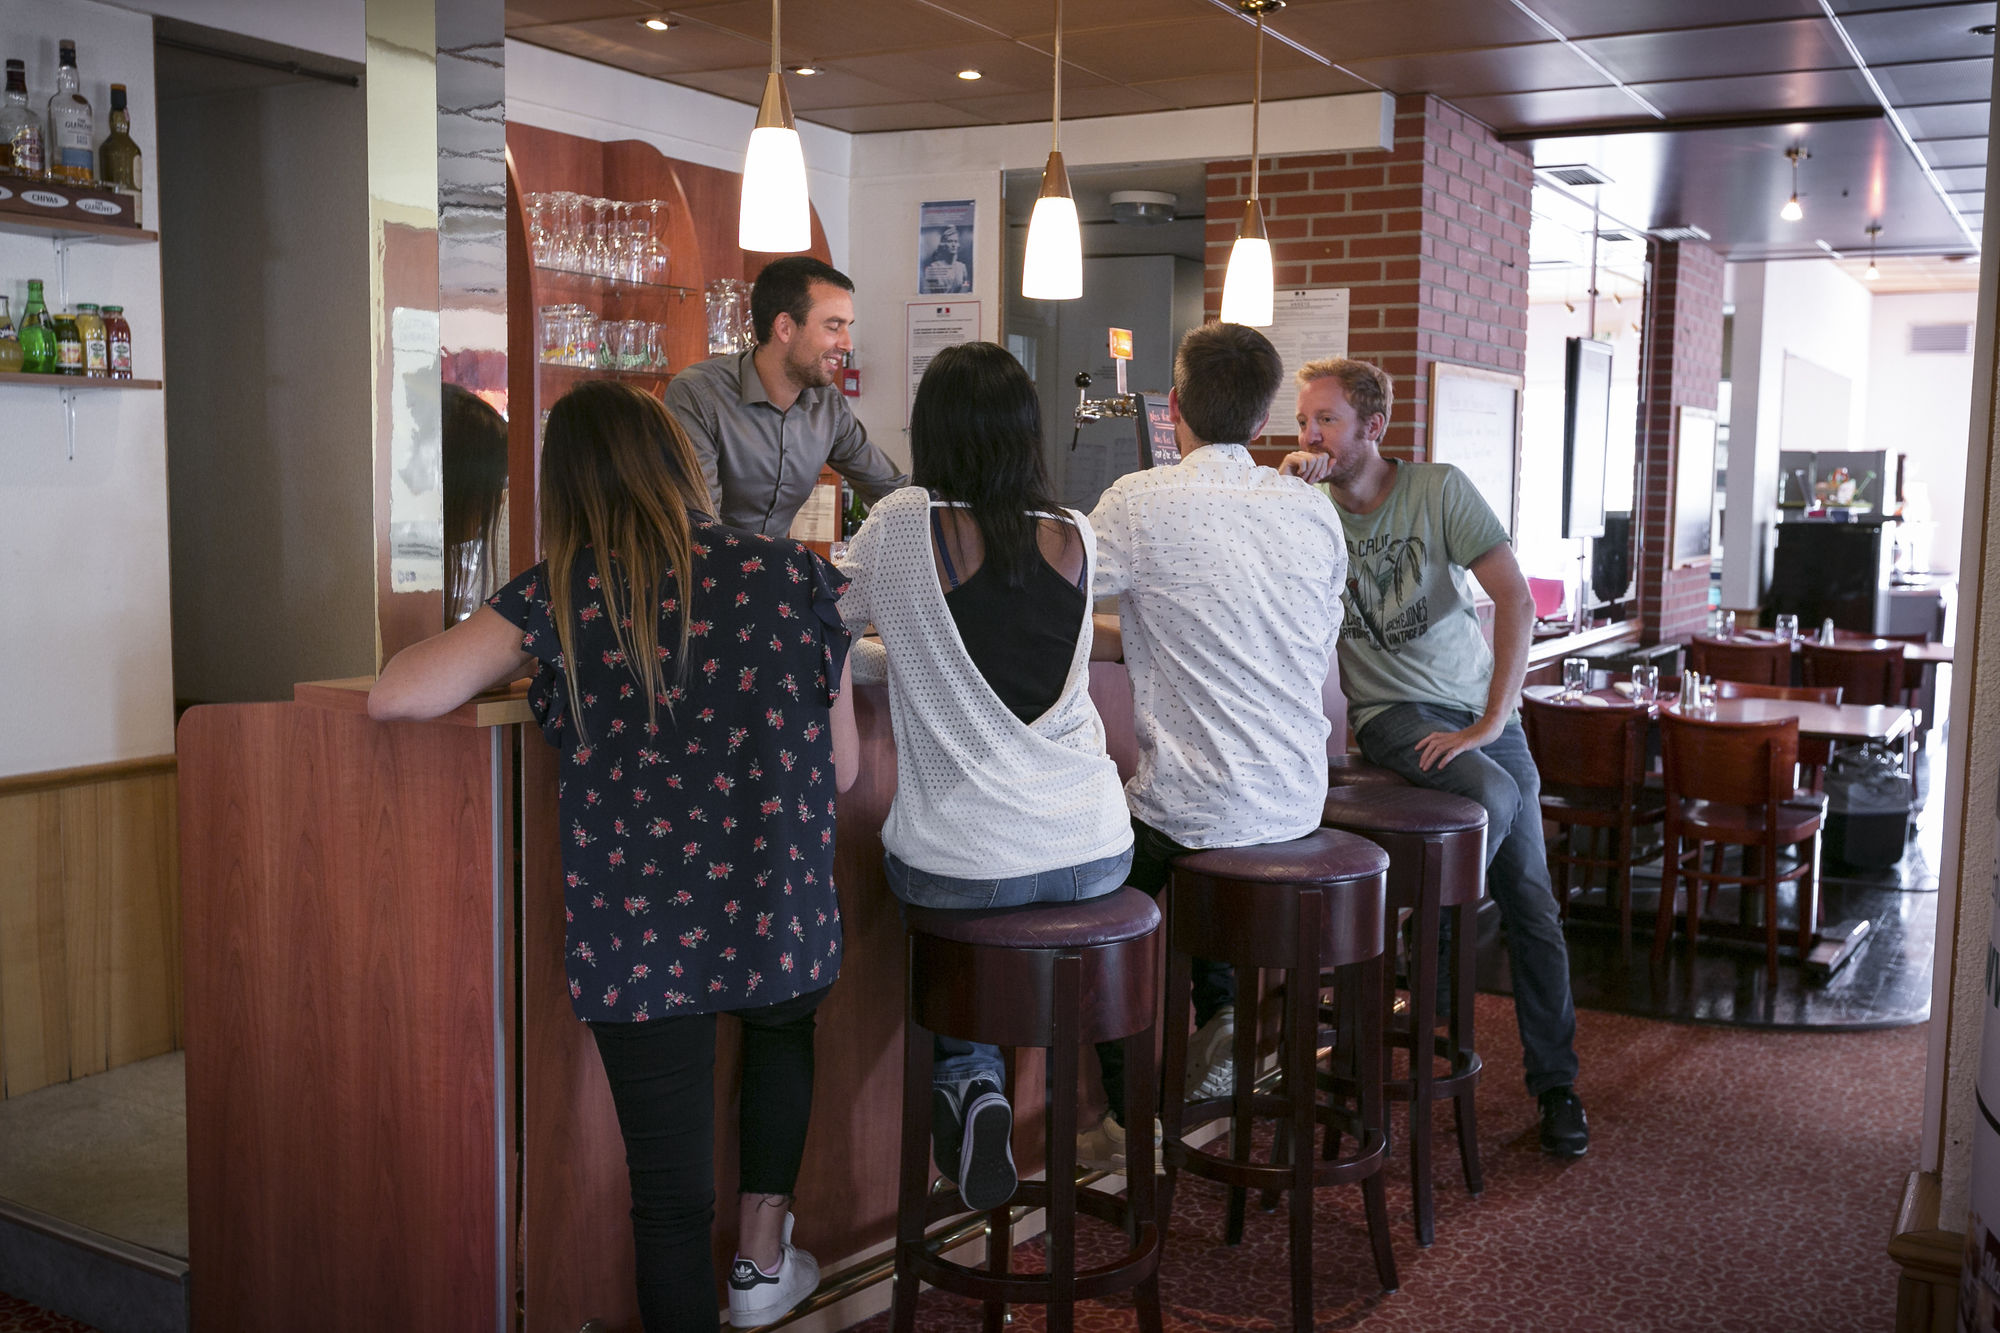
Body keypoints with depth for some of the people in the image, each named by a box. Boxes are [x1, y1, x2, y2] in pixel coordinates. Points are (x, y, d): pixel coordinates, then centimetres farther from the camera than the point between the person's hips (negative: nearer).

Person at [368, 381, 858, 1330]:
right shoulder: (794, 577, 0)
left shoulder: (562, 596, -5)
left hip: (637, 944, -2)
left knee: (670, 1193, 11)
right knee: (783, 1025, 36)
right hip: (777, 923, 3)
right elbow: (840, 767, 6)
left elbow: (397, 697, -9)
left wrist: (504, 648, 10)